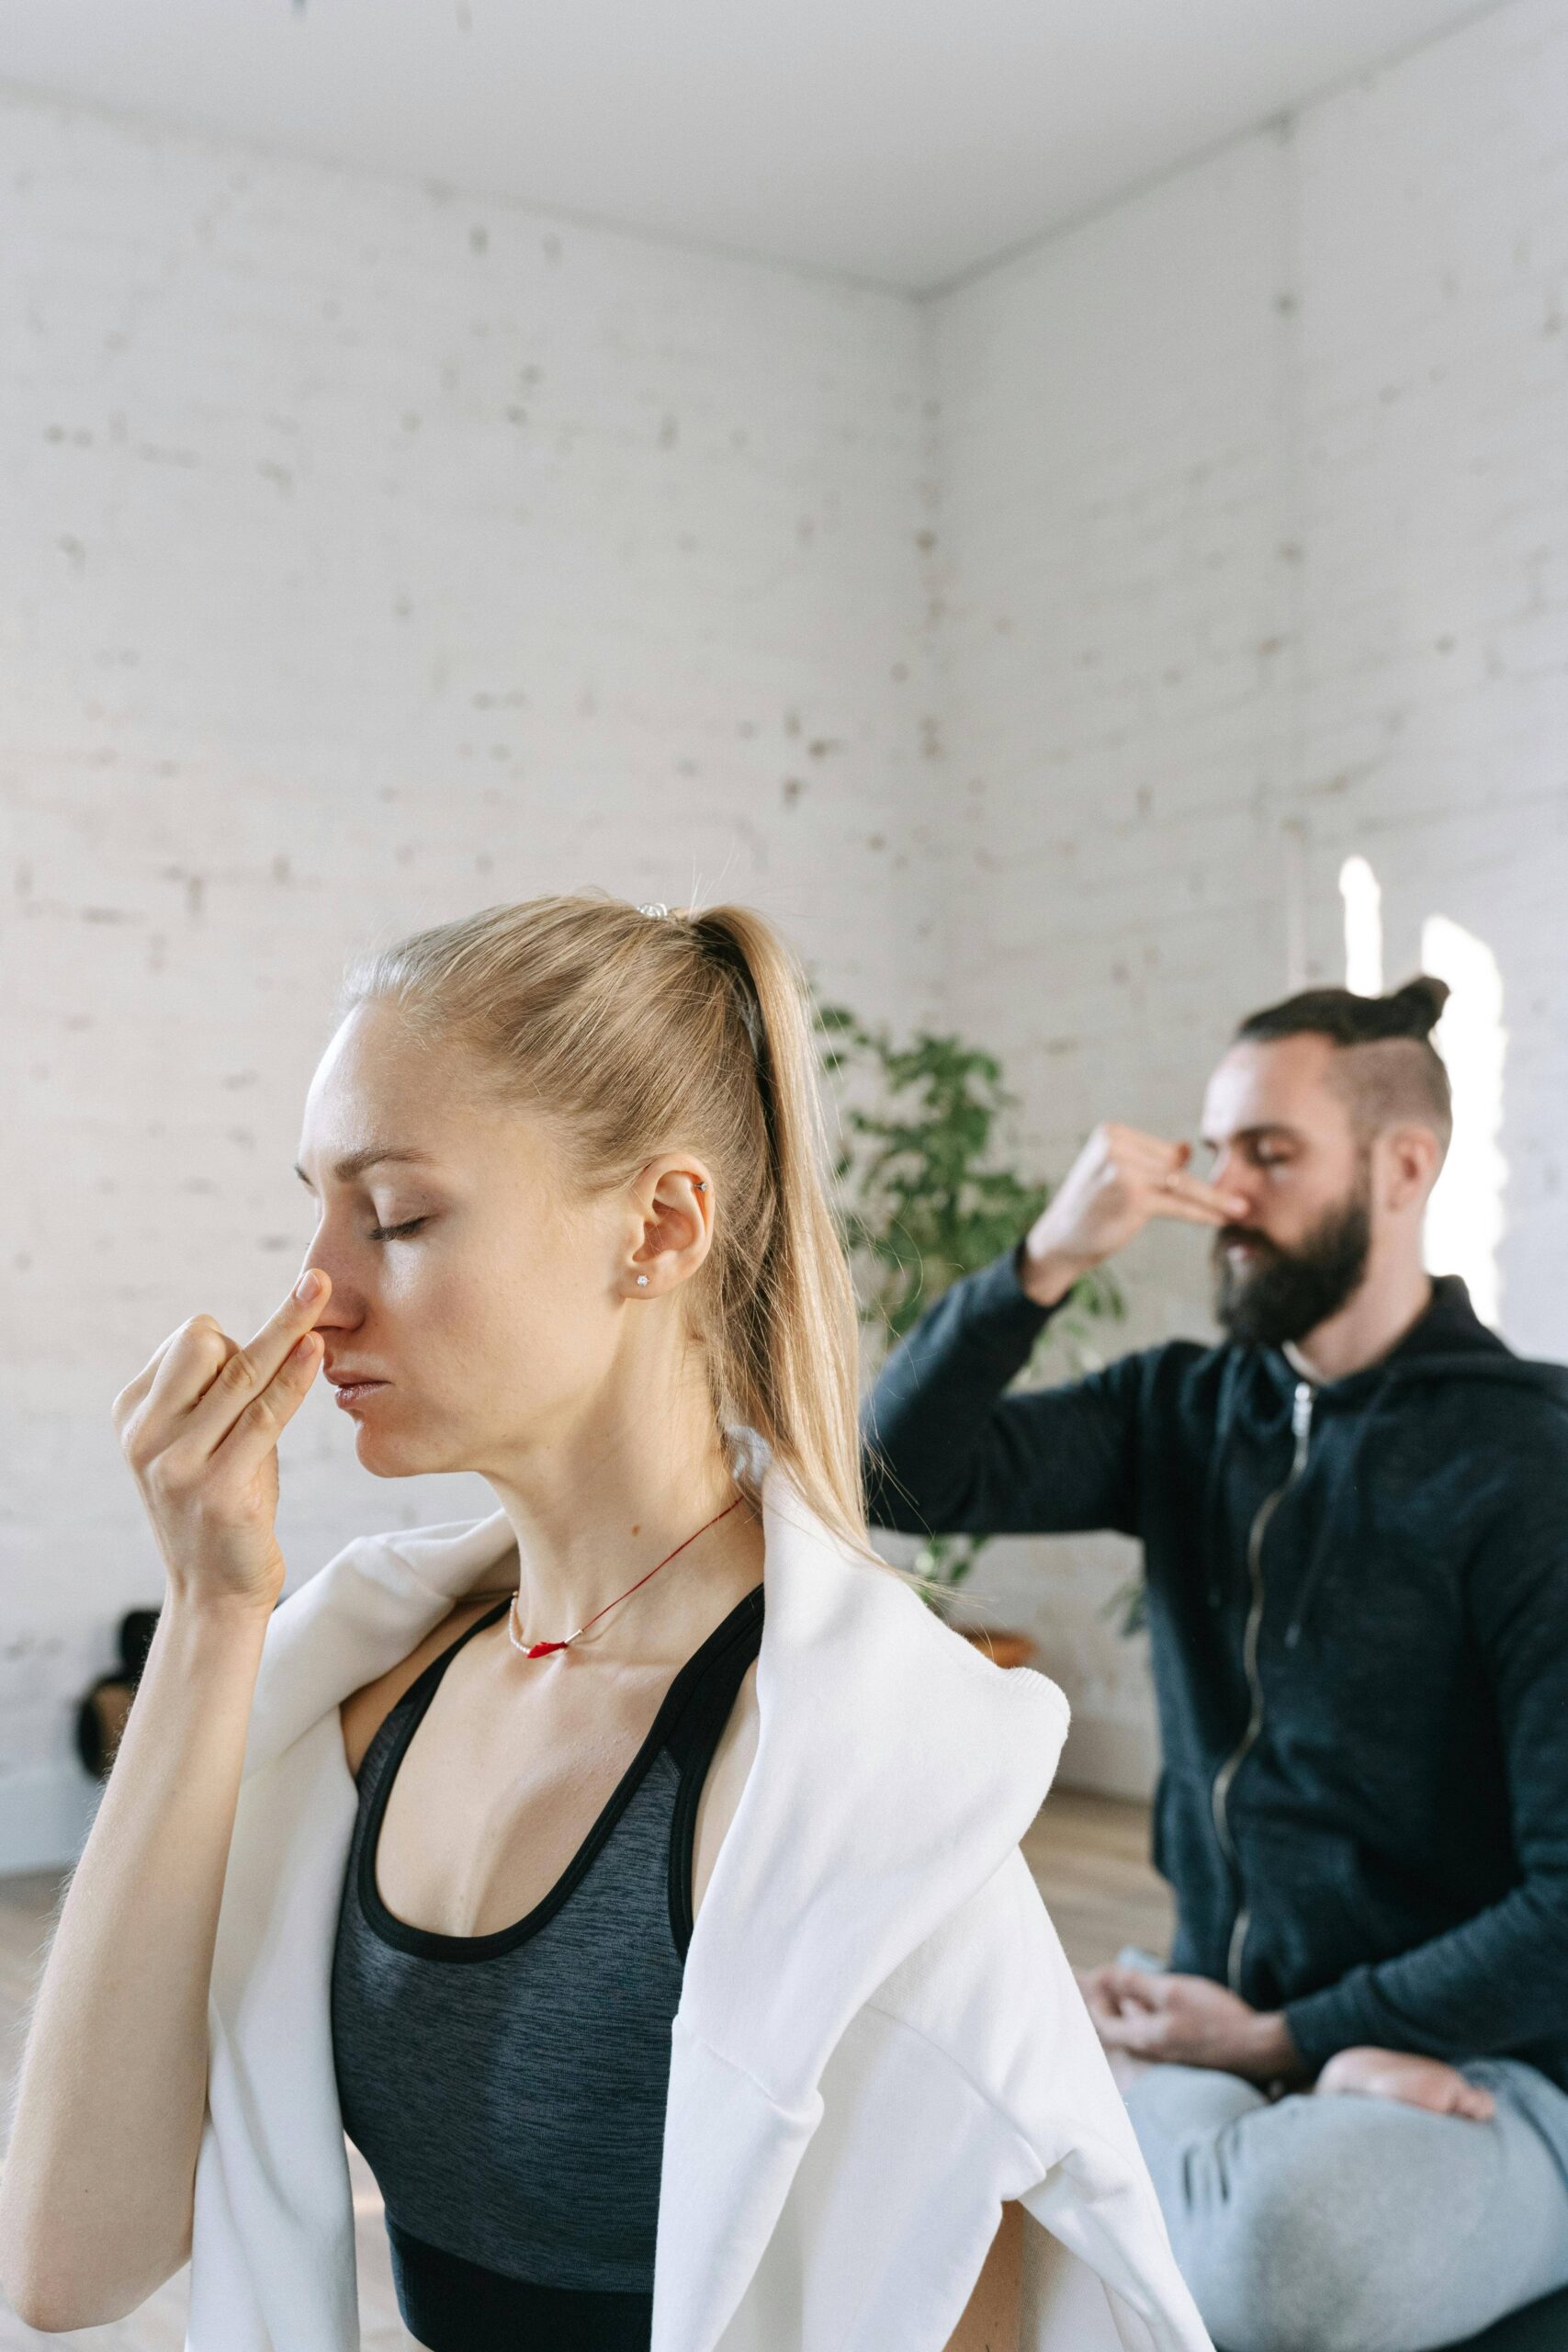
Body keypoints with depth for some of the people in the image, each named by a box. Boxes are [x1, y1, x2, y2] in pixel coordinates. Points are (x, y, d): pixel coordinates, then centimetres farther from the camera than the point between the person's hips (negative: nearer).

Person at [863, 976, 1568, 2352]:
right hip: (1218, 2025, 6)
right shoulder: (1184, 1413, 5)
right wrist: (1047, 1261, -17)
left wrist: (1285, 2043, -12)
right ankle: (1304, 2125, -8)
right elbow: (898, 1478, -5)